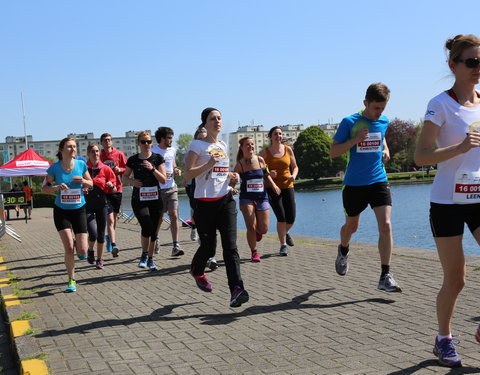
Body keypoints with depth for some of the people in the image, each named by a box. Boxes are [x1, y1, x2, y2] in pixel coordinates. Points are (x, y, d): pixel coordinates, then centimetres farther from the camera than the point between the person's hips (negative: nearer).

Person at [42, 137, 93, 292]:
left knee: (82, 251, -6)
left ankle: (80, 252, 33)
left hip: (79, 210, 2)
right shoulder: (55, 167, -8)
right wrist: (57, 187, -21)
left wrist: (83, 181, -13)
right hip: (61, 211, -1)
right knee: (69, 248, -12)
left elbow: (90, 183, 10)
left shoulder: (81, 164, -4)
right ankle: (72, 280, 7)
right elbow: (44, 188, -2)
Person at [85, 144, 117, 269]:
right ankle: (90, 250, 17)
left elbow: (114, 190, 8)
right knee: (93, 234, -15)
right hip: (87, 205, -2)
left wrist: (111, 186, -14)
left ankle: (99, 259, 22)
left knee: (101, 234, 6)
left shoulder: (105, 169, 5)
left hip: (102, 204, 2)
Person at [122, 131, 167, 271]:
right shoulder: (133, 160, 4)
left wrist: (152, 169, -16)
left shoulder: (158, 158, 2)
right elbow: (124, 177, 15)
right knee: (147, 226, -20)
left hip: (155, 199, 1)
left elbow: (163, 180, -2)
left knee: (153, 230, 5)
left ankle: (150, 259, 21)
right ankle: (144, 255, 2)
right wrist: (132, 181, -6)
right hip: (139, 200, -1)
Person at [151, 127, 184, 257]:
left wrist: (176, 170, 6)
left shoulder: (172, 150, 10)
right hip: (158, 189, -4)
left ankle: (176, 246, -9)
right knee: (159, 218, 7)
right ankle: (155, 238, 37)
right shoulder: (153, 152, -8)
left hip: (172, 188, 4)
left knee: (174, 215, -8)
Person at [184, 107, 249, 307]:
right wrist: (209, 164, -22)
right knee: (208, 246, 2)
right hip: (204, 202, -4)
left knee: (230, 245, -11)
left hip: (225, 200, 4)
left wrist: (231, 177, 8)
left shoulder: (223, 146, 16)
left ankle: (236, 289, -21)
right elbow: (188, 174, -11)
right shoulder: (197, 145, -3)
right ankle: (196, 271, 36)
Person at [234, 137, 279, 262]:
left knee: (263, 229, 0)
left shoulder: (260, 160, 1)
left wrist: (274, 185, 6)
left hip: (262, 197, 2)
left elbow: (266, 174, 17)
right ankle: (254, 252, 8)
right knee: (251, 227, -13)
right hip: (247, 198, -2)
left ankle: (257, 231, 39)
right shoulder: (239, 165, -5)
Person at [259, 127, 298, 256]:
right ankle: (283, 245, 3)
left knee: (291, 218, 3)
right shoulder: (265, 152, -2)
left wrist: (294, 175, -7)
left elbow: (295, 167, 14)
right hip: (272, 187, -3)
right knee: (281, 217, -12)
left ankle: (285, 233, 37)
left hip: (288, 186, 3)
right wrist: (268, 173, -18)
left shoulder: (288, 149, 5)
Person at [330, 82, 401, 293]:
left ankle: (385, 277, -10)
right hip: (354, 183, -2)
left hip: (378, 181, 2)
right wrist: (356, 139, -20)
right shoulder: (349, 122, -8)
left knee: (385, 226, -14)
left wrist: (385, 150, 9)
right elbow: (333, 152, -7)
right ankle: (343, 250, 50)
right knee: (351, 226, 15)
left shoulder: (384, 122, 5)